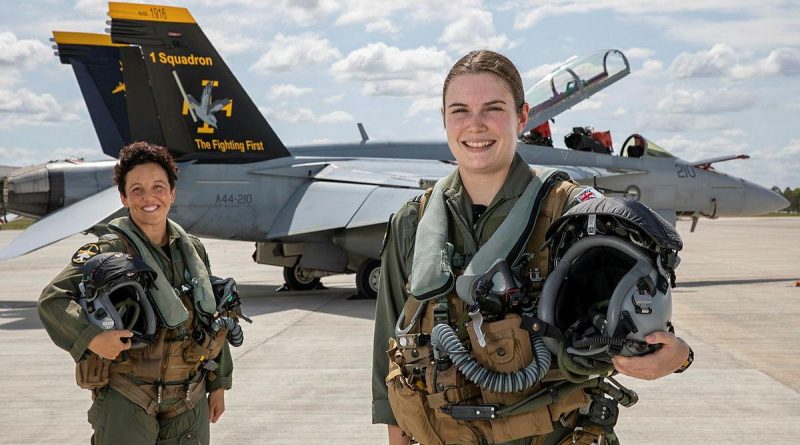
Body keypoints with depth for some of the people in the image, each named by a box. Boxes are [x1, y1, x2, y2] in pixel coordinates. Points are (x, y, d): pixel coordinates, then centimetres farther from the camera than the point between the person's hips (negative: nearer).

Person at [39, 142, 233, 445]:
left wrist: (218, 384, 16)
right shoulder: (109, 251, -9)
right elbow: (52, 299, -17)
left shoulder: (192, 250, 7)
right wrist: (91, 338, -33)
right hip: (126, 405, -5)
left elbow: (213, 319, 15)